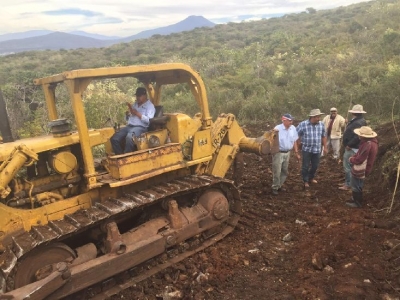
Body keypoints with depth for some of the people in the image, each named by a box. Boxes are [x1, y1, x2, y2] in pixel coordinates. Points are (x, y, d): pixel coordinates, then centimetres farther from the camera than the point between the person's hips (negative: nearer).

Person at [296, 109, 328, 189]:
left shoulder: (321, 124, 0)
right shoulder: (303, 124, -14)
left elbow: (323, 136, 11)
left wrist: (325, 147, 13)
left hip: (317, 150, 4)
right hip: (306, 149, -4)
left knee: (315, 166, 16)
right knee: (305, 166, 5)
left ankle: (311, 178, 39)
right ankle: (305, 181, 23)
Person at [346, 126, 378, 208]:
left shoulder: (367, 145, -32)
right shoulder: (371, 142, 2)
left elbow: (359, 160, -27)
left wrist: (351, 159, -9)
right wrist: (354, 157, 0)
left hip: (360, 170, -10)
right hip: (362, 169, 10)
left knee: (356, 186, 8)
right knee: (357, 185, 25)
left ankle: (357, 202, 23)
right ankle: (357, 199, 40)